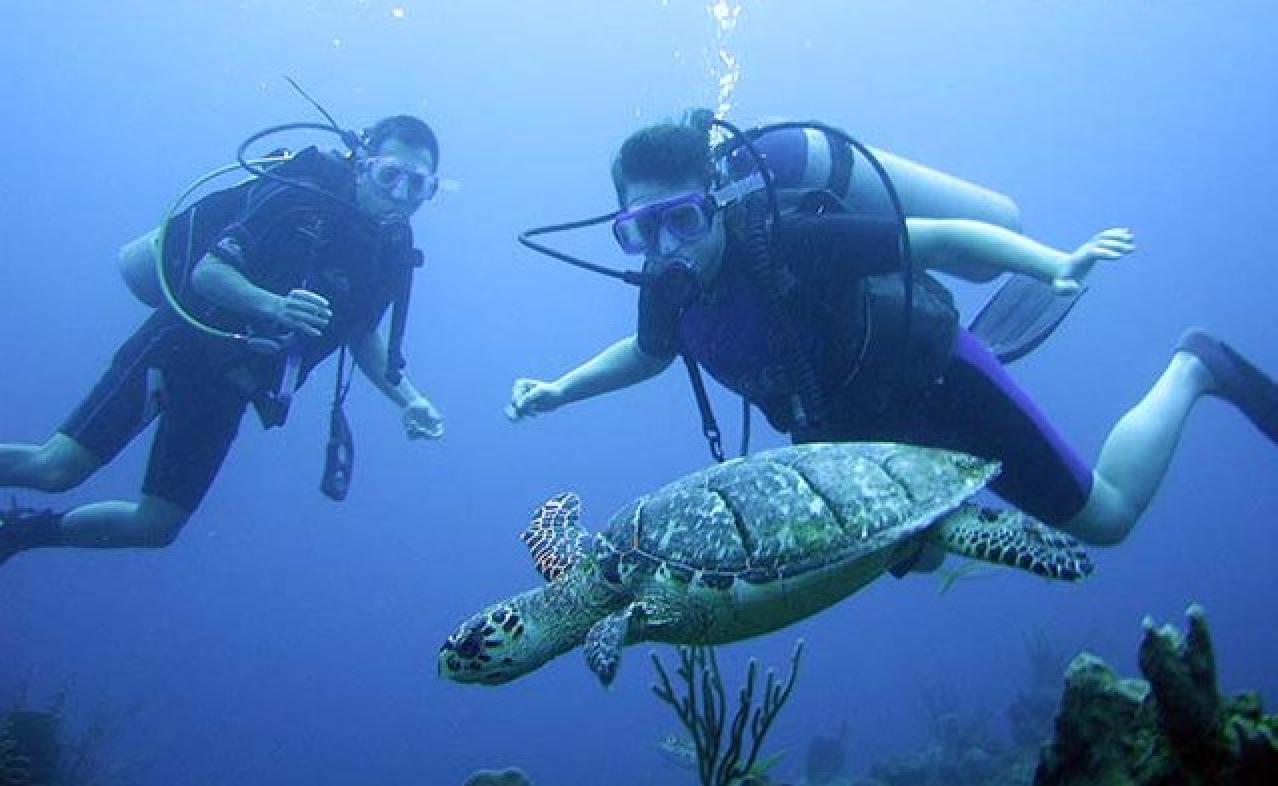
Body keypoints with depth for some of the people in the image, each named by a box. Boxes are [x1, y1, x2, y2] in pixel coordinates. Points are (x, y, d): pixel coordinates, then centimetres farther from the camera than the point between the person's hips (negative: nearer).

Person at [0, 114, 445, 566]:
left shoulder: (392, 252, 1)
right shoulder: (298, 198, -17)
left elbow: (360, 332, 15)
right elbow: (207, 271, -21)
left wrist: (408, 399, 4)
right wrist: (274, 305, -38)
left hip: (230, 387, 6)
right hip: (183, 349, -6)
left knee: (156, 528, 7)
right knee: (57, 469, -13)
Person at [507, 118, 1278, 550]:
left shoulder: (785, 243, -33)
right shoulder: (669, 288, -12)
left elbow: (936, 237, -32)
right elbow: (650, 352, 12)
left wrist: (1057, 266, -44)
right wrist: (560, 389, 1)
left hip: (938, 383, -6)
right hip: (860, 430, 6)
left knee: (1104, 518, 4)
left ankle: (1192, 368, 23)